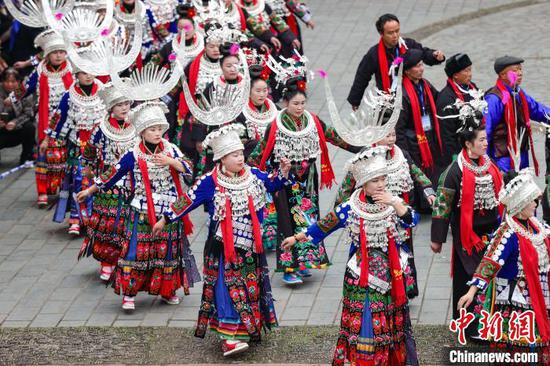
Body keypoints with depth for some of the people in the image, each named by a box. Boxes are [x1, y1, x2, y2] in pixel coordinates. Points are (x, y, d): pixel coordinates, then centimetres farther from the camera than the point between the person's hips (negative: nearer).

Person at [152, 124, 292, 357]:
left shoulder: (253, 176, 1)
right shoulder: (210, 183, -11)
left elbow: (273, 184, 16)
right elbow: (188, 200, -3)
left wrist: (283, 172, -3)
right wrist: (166, 219, 1)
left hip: (251, 248, 5)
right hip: (223, 249, -5)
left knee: (251, 288, 14)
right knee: (229, 291, -10)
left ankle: (250, 328, 29)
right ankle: (229, 337, -12)